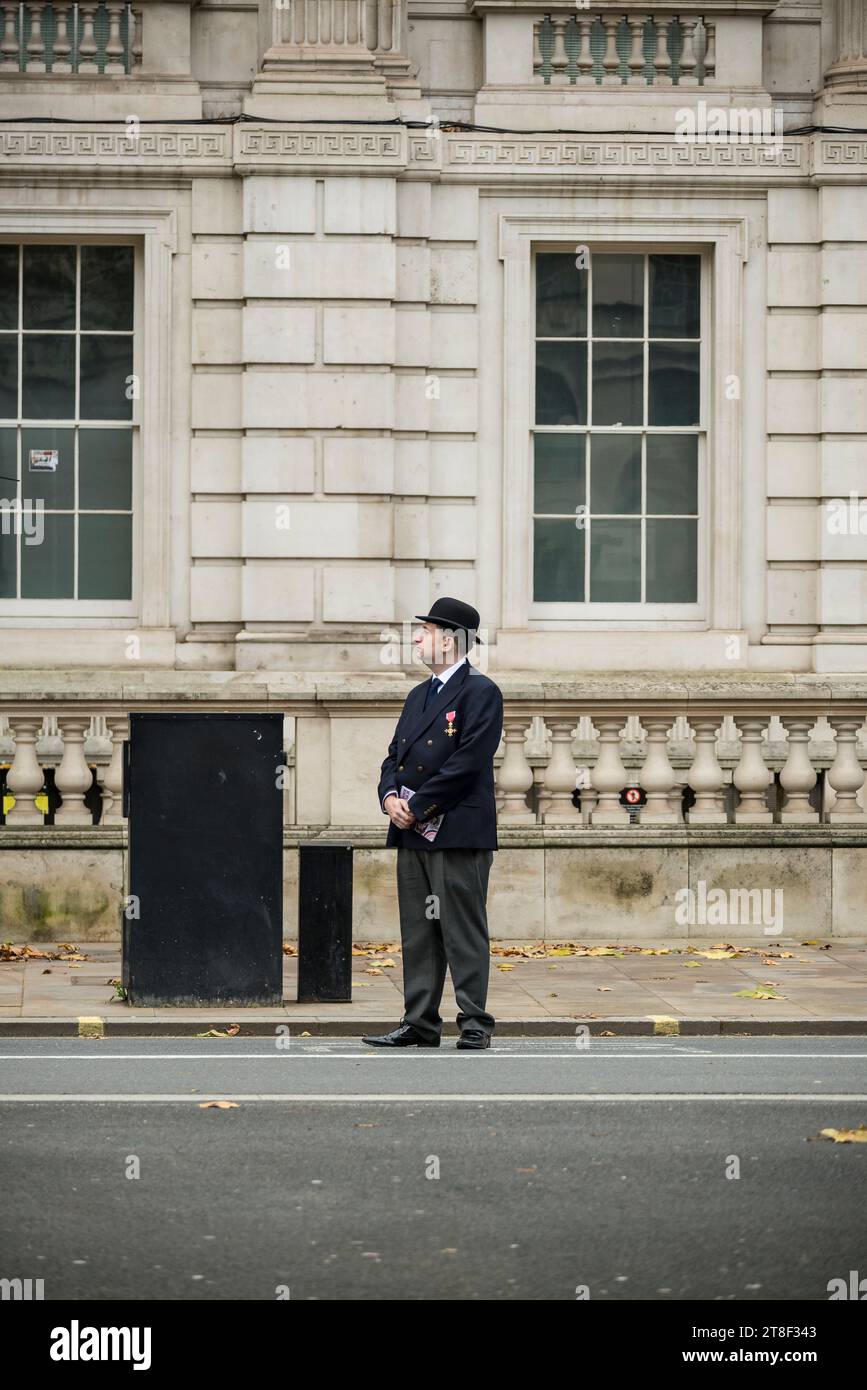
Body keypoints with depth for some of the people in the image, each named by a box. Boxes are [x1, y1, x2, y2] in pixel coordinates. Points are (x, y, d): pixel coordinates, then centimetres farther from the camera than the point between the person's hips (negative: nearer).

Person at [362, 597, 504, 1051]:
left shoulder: (480, 692, -7)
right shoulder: (418, 695, 20)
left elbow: (467, 762, -16)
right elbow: (395, 755, 19)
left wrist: (417, 807, -15)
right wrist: (390, 797, -2)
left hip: (458, 831, -8)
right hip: (412, 833, 8)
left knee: (463, 931, -5)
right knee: (418, 932, 9)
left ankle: (474, 1024, -1)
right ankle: (419, 1024, 13)